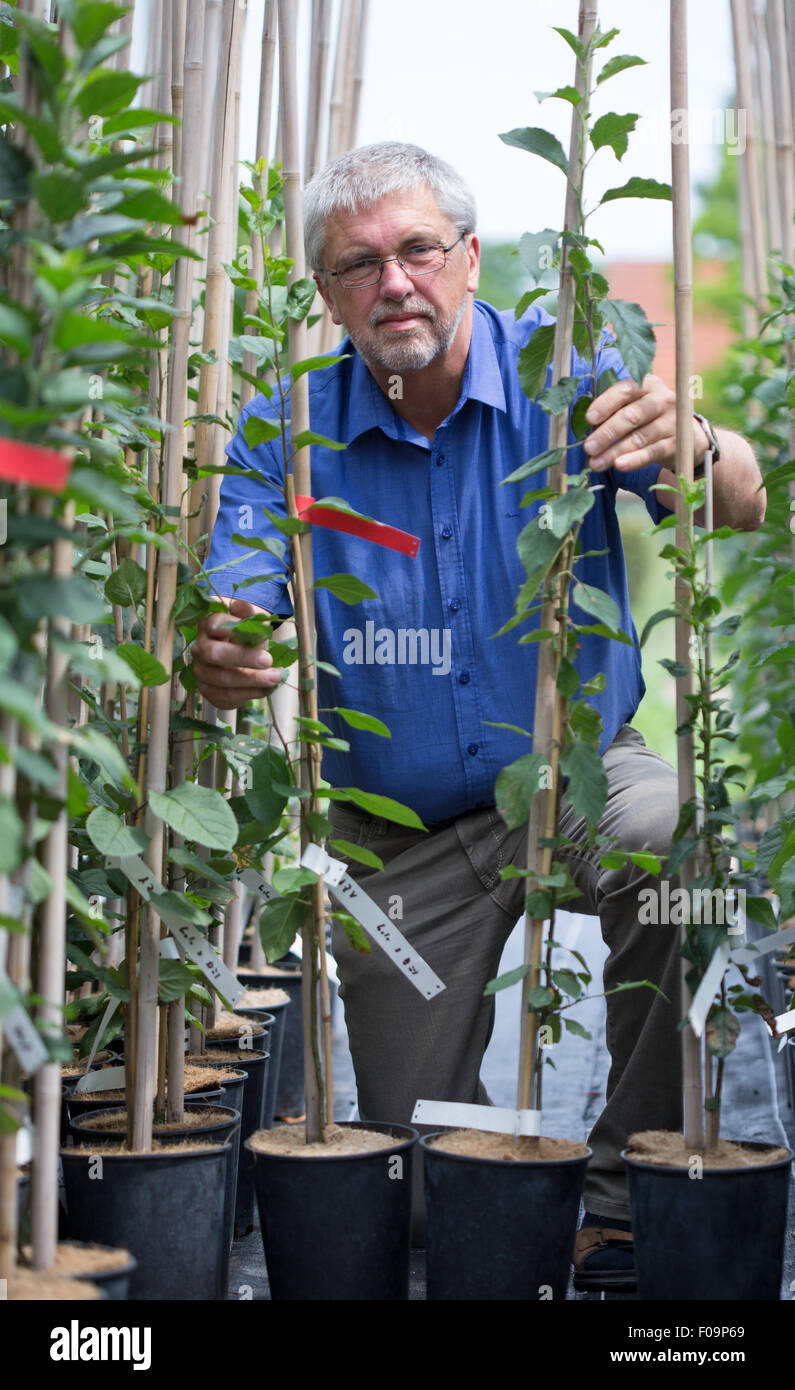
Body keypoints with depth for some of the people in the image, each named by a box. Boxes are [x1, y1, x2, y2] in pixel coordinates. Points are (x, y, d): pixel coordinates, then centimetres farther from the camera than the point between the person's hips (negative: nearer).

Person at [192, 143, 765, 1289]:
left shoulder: (561, 369, -10)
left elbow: (744, 507, -22)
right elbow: (231, 613, -16)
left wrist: (693, 451, -46)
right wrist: (222, 659, -41)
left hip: (577, 769, -1)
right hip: (398, 837, 2)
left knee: (678, 845, -36)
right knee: (416, 1156, 5)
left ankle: (625, 1188, -15)